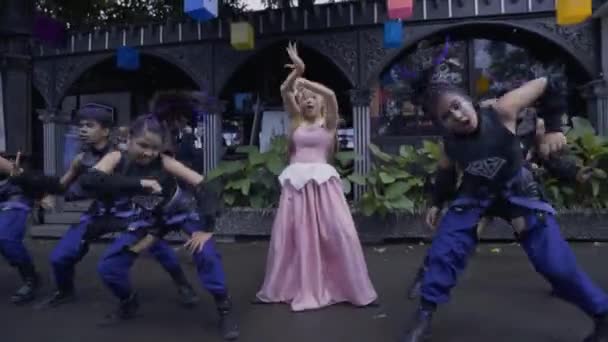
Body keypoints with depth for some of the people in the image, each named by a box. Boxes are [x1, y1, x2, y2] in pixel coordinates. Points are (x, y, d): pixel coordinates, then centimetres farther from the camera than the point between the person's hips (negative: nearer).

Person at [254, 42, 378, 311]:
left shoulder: (328, 121, 6)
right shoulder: (297, 119, 14)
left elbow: (330, 94, -13)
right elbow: (284, 91, 2)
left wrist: (304, 81, -10)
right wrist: (297, 71, -10)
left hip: (322, 182, -3)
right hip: (296, 183, 3)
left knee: (340, 233, -6)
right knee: (288, 236, 6)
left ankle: (357, 290, 8)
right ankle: (280, 289, 22)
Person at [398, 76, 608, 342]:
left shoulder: (501, 113, -25)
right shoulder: (450, 141, -15)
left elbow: (544, 83, -14)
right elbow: (446, 171, 7)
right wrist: (437, 203, 7)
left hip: (518, 192, -2)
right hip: (475, 195, 2)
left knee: (557, 264, -6)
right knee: (443, 249, -13)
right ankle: (424, 315, 1)